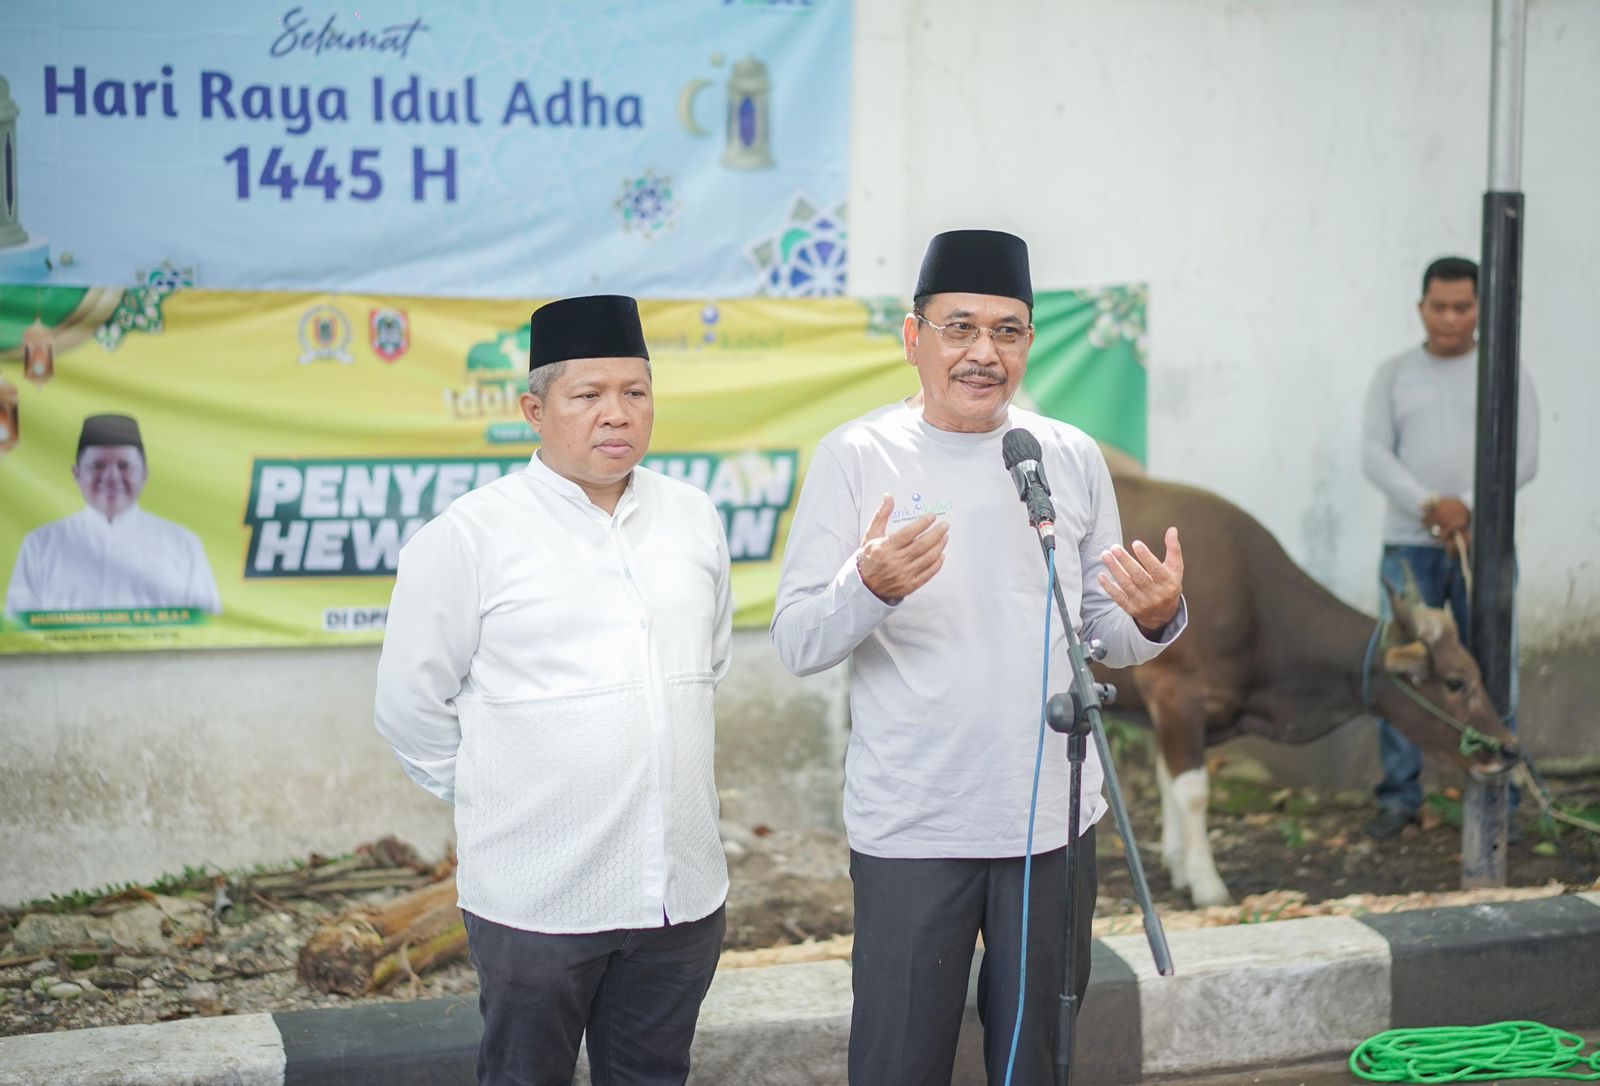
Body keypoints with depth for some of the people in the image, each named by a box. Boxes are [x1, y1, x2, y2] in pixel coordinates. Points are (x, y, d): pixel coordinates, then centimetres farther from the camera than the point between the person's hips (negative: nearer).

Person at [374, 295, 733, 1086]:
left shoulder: (694, 519, 7)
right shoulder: (470, 535, -8)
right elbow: (410, 703, -3)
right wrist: (492, 798, 4)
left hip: (682, 889, 4)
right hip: (538, 896, -4)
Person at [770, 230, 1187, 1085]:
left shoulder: (1073, 458, 6)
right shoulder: (855, 457, -4)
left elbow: (1108, 638, 11)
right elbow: (796, 643, -8)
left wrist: (1154, 619, -11)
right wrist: (870, 587, -27)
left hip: (1054, 819, 3)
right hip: (911, 824, -3)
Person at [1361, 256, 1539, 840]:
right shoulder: (1393, 375, 10)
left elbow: (1524, 456, -1)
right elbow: (1374, 454, -1)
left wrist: (1466, 508, -14)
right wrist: (1429, 506, -16)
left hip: (1484, 545, -1)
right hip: (1408, 545, 1)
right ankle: (1399, 796, 8)